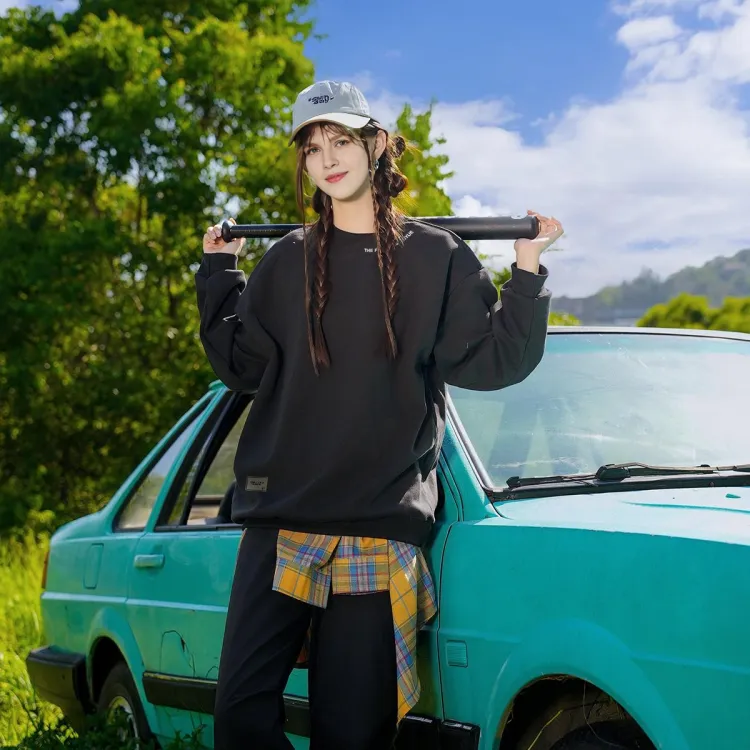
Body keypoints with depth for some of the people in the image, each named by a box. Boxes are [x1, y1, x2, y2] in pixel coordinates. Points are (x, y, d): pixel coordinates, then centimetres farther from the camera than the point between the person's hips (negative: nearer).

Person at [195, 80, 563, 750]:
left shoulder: (436, 257, 8)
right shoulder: (287, 263, 14)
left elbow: (492, 361, 6)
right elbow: (243, 367, 12)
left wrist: (527, 275, -2)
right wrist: (220, 276, 11)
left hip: (381, 528, -2)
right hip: (281, 521, 2)